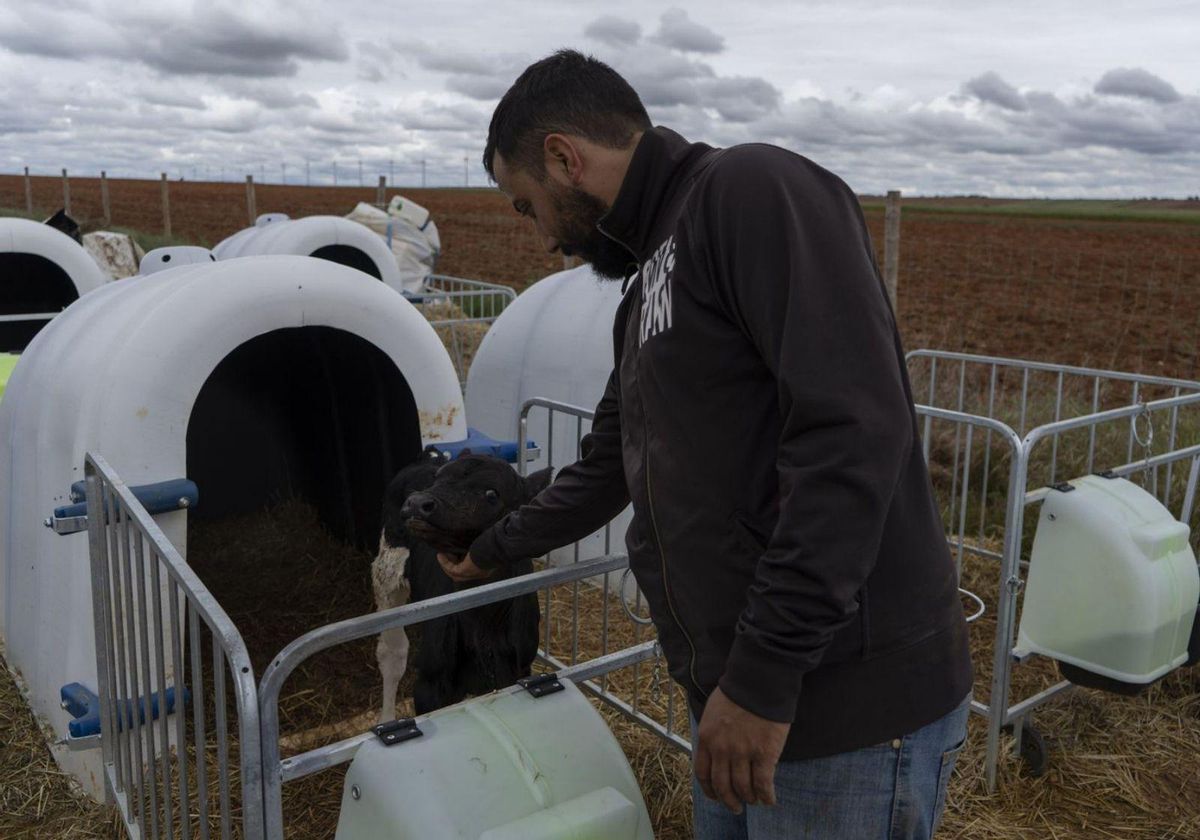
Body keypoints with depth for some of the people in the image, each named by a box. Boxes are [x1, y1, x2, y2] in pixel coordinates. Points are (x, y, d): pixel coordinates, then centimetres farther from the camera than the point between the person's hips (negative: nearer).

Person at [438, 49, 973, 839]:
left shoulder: (753, 189, -12)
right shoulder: (647, 290, 16)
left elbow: (855, 429, -23)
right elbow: (611, 464, 28)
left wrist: (764, 674, -21)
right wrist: (496, 546, 40)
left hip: (849, 703, -8)